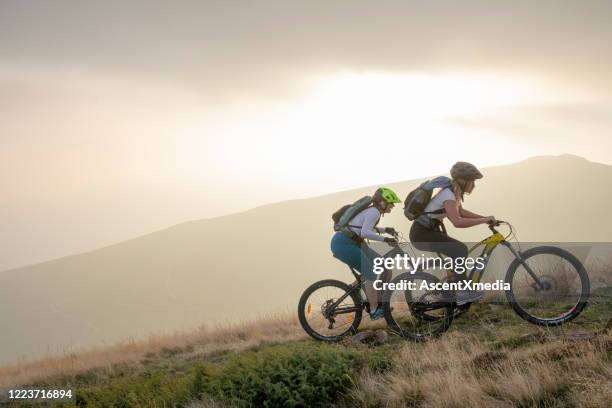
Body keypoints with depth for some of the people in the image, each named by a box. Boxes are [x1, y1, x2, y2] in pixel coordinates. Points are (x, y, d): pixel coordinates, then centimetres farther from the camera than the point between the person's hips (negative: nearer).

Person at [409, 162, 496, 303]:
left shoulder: (455, 191, 6)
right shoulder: (448, 195, -23)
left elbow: (460, 212, 24)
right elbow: (458, 222, -37)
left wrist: (485, 218, 14)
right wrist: (484, 220, -28)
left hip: (429, 231, 10)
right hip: (421, 235, -10)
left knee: (459, 251, 12)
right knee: (461, 250, -18)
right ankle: (461, 293, -13)